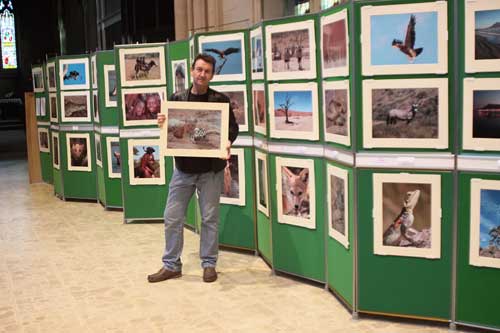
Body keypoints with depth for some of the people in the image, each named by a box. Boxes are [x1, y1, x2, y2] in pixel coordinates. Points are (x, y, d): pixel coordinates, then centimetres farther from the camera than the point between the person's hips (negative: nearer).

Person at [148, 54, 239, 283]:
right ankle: (171, 265, 18)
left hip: (211, 170, -2)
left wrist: (227, 142, -21)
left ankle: (209, 264, 19)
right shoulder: (177, 99, 6)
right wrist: (162, 123, -11)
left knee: (210, 218, 5)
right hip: (183, 169, 3)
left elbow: (233, 127, 0)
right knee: (172, 218, 5)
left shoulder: (220, 100, -1)